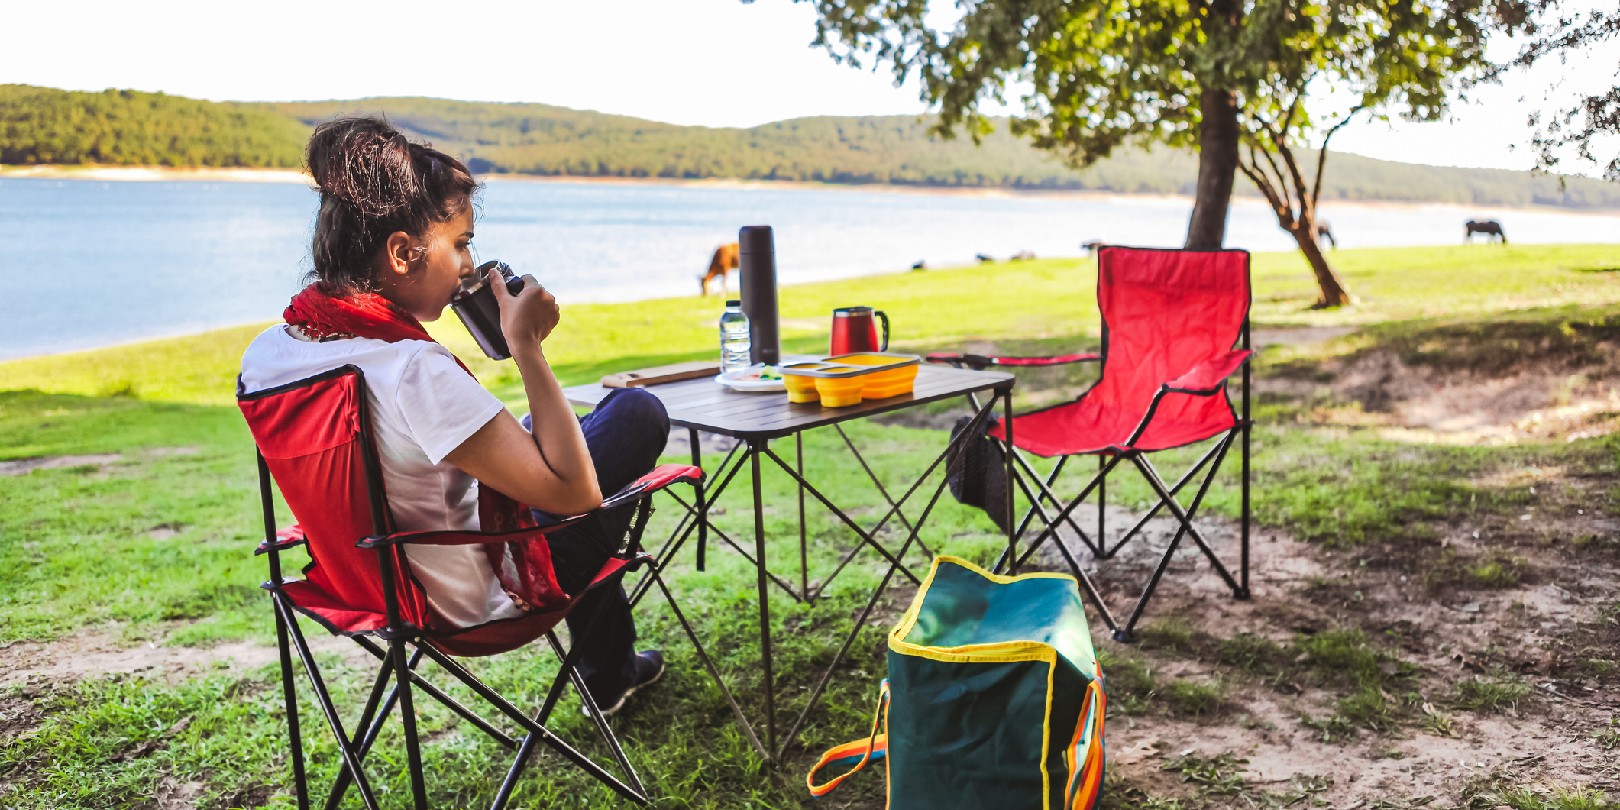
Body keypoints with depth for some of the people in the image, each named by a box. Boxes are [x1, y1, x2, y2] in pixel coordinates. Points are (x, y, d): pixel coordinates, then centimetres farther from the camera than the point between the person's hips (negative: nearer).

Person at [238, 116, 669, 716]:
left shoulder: (264, 353, -9)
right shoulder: (415, 372, -35)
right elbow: (573, 491, -33)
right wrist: (526, 344, -26)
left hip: (371, 580, 8)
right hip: (474, 604, -8)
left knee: (535, 436, 31)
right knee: (638, 412, 4)